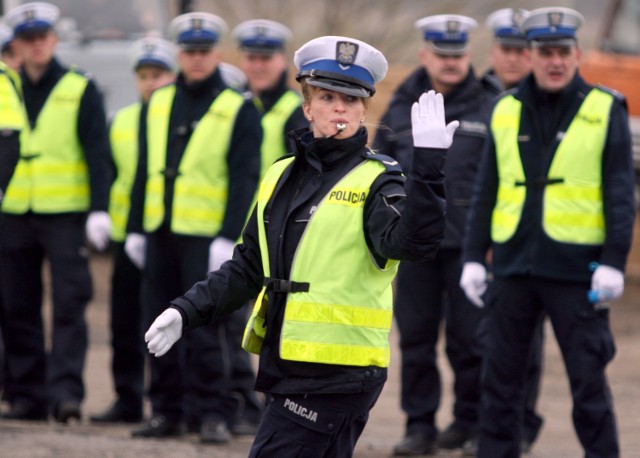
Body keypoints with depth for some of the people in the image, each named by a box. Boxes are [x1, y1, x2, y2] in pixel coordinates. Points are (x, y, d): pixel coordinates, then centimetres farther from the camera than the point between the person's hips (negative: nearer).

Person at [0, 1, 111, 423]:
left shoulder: (80, 90, 1)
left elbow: (97, 154, -2)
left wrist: (99, 210, -11)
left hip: (65, 214, -3)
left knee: (69, 305, -9)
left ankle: (66, 390, -13)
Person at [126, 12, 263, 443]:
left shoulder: (239, 109, -2)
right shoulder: (159, 103, 13)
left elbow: (244, 178, -7)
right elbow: (145, 168, 16)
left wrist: (229, 238, -15)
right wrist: (136, 228, 12)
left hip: (207, 237, -5)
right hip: (161, 232, 5)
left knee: (208, 326, -7)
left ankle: (214, 412, 0)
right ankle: (168, 410, 15)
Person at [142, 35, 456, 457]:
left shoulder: (378, 181, -6)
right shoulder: (282, 176, 14)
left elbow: (412, 241, -26)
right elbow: (248, 267, 21)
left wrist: (428, 165, -36)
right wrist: (187, 312, 12)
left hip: (335, 376, -7)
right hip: (288, 370, 7)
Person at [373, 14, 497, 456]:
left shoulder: (488, 108, 0)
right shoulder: (401, 108, 10)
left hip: (469, 245, -3)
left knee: (468, 338, 0)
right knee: (416, 338, 6)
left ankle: (471, 421, 13)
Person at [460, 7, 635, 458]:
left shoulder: (606, 111, -1)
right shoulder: (507, 111, 8)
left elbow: (621, 195, -4)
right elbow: (485, 194, 13)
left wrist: (613, 263, -12)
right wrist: (473, 258, 7)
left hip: (576, 269, -4)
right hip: (515, 268, 4)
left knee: (588, 379, -1)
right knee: (500, 376, 7)